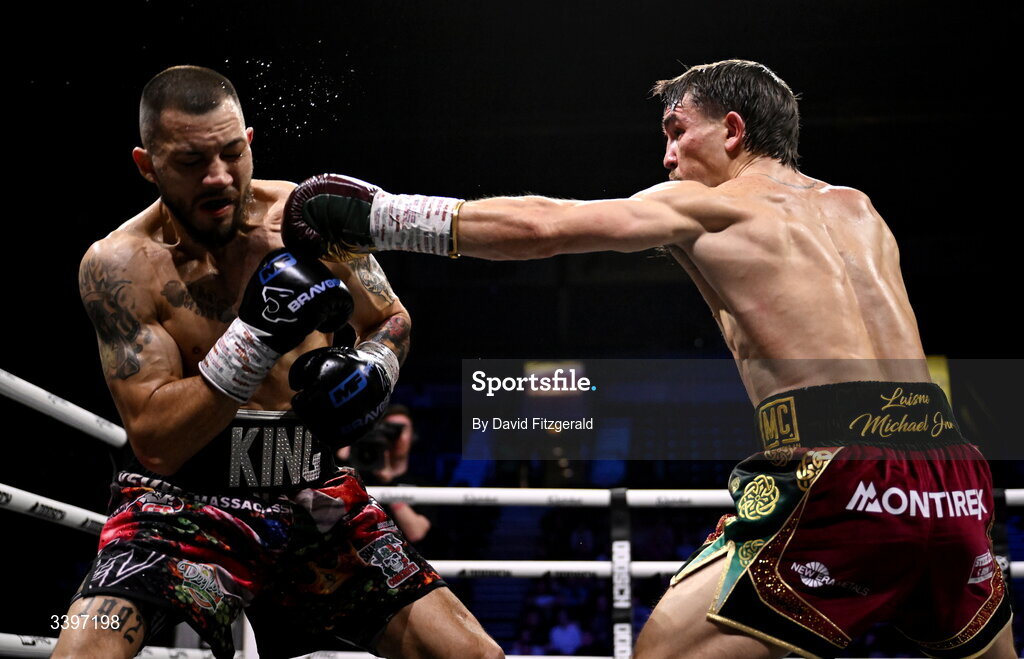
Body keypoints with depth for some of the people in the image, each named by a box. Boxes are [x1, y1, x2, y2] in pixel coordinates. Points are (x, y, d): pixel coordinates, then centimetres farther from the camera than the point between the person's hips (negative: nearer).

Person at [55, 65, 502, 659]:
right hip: (182, 502, -3)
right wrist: (258, 333, -26)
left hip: (315, 501, 3)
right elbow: (155, 443, -18)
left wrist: (372, 369, -8)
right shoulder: (121, 264, -11)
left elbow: (391, 319, 15)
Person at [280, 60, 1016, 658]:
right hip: (955, 477, 6)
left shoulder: (704, 204, 10)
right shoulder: (858, 210, 25)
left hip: (841, 480, -6)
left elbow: (539, 226, 2)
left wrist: (377, 217, 7)